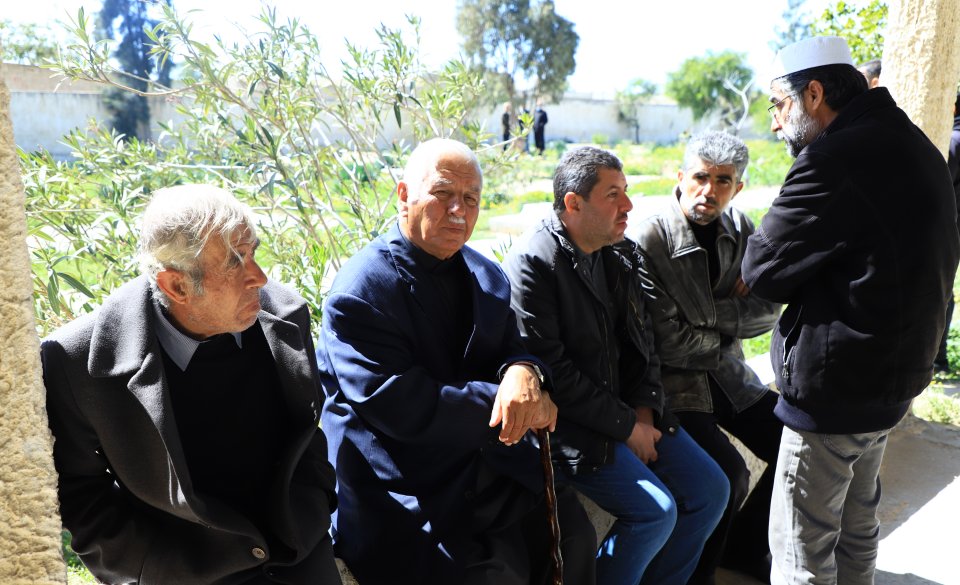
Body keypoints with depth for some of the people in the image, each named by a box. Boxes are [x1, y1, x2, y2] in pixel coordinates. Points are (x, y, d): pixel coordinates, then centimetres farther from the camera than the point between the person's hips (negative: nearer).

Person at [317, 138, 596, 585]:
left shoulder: (487, 276, 5)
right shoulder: (359, 292, -17)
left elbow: (513, 350, 4)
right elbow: (403, 410, -23)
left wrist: (524, 372, -21)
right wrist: (503, 399, -17)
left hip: (491, 461, 6)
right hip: (406, 489, -6)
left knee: (573, 533, 2)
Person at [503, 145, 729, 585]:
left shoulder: (623, 254, 7)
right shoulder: (532, 264, -17)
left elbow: (642, 340, 13)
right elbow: (551, 370, -20)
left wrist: (644, 409, -1)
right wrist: (625, 427, -15)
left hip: (629, 411, 8)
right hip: (569, 423, -8)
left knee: (710, 490, 4)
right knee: (656, 511, -18)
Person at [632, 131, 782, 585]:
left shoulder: (741, 230, 2)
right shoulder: (650, 241, -19)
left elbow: (769, 312, 0)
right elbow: (669, 340, -21)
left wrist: (711, 314, -16)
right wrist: (729, 331, -6)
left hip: (726, 372, 7)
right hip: (675, 379, -7)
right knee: (729, 474, -22)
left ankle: (744, 546, 26)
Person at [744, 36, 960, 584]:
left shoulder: (836, 159, -23)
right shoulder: (914, 146, 10)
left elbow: (762, 271, -19)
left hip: (833, 389, -10)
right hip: (893, 376, 10)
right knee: (858, 528, 25)